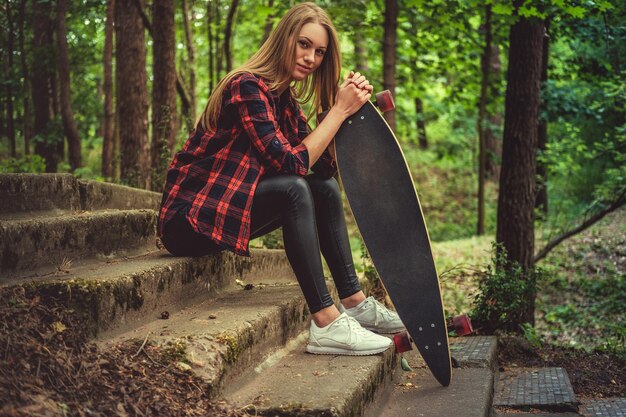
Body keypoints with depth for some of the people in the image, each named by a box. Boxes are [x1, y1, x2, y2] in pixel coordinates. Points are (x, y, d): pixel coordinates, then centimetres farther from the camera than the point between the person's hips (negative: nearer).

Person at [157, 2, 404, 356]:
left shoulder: (287, 100, 10)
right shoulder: (247, 87, -17)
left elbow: (324, 166, 1)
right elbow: (291, 164, -24)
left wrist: (349, 107, -9)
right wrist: (339, 111, -19)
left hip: (226, 211, 9)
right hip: (191, 220, -9)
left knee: (326, 188, 1)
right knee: (294, 189, -27)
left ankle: (354, 302, 0)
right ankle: (326, 323, -29)